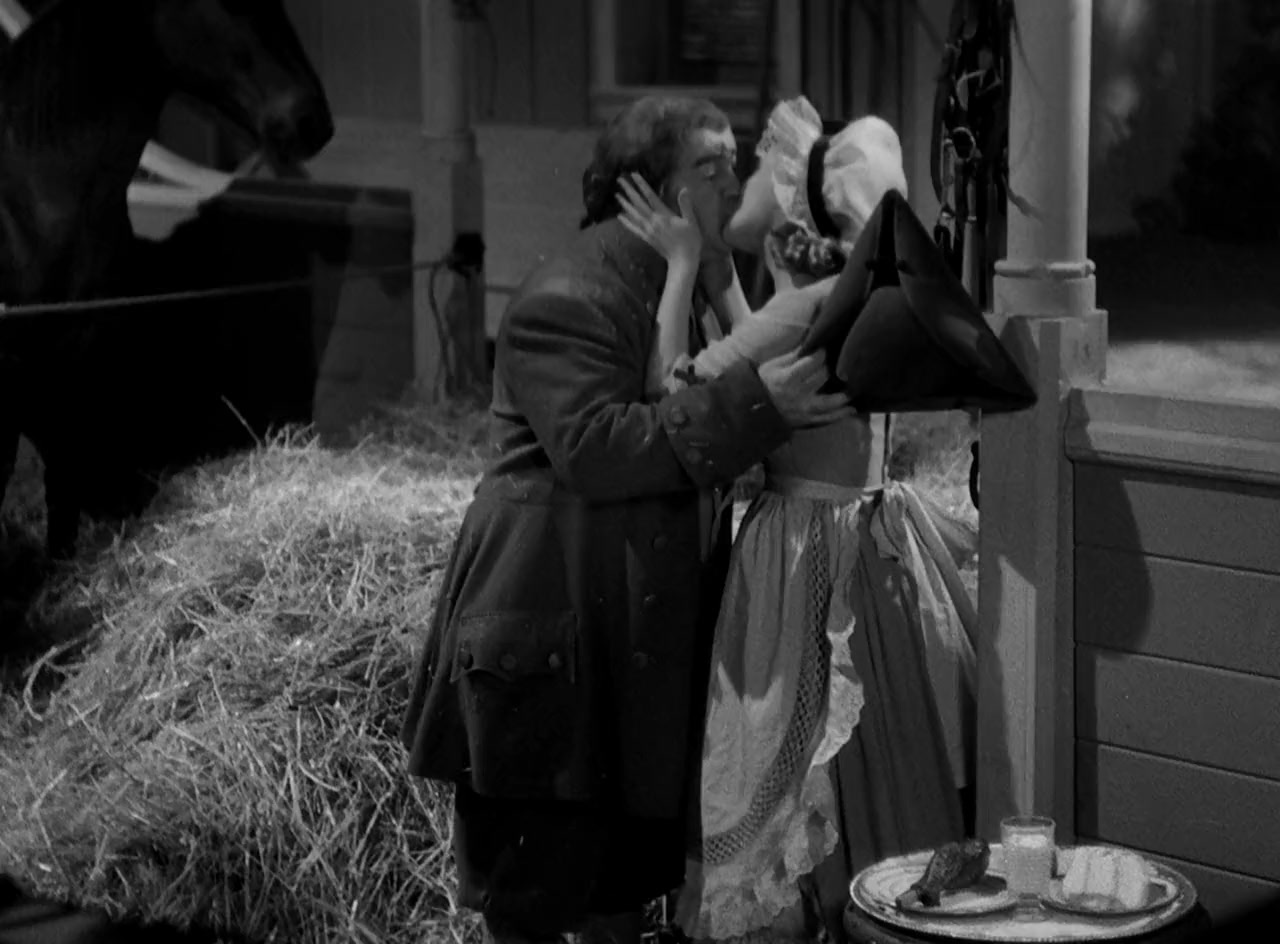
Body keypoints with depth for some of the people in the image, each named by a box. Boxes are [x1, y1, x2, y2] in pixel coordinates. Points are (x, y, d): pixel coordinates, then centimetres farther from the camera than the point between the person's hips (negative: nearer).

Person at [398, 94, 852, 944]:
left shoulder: (700, 284, 14)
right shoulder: (568, 300, -16)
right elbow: (594, 447, -27)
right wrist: (753, 403, -29)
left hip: (645, 629, 9)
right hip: (552, 630, -9)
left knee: (629, 864, 16)